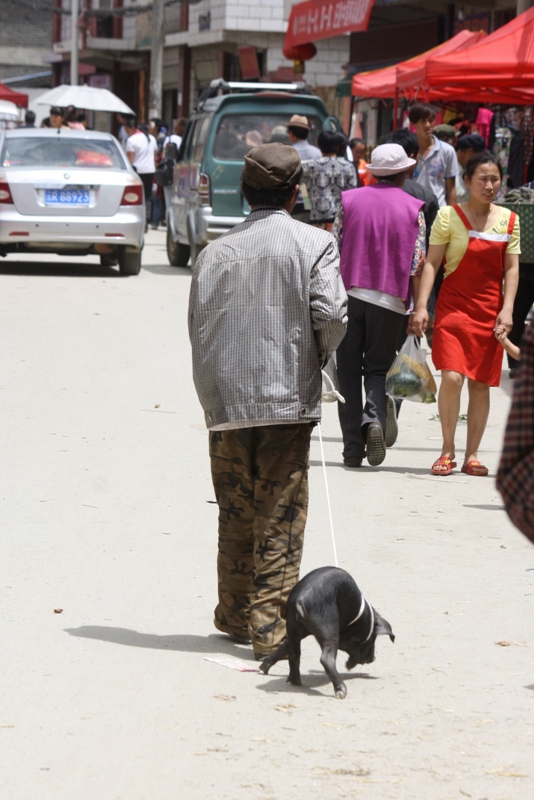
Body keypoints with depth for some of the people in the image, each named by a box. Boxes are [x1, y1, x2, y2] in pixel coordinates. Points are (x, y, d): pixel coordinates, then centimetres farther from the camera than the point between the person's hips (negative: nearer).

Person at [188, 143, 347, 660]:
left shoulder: (215, 253, 7)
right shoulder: (314, 244, -4)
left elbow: (197, 330, 5)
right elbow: (331, 315, -15)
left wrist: (212, 401, 13)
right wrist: (317, 357, 6)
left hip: (226, 403, 3)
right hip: (288, 401, -3)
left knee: (234, 517, 15)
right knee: (280, 521, 1)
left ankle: (235, 617, 24)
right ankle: (269, 627, -2)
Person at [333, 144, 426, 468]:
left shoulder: (350, 200, 5)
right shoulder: (413, 209, 2)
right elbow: (417, 265, -3)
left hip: (348, 295, 1)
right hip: (390, 300, -1)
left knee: (349, 371, 7)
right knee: (377, 368, 11)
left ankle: (353, 447, 2)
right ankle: (374, 418, -18)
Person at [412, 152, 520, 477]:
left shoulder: (509, 220, 8)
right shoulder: (449, 216, -3)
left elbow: (511, 268, 7)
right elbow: (431, 263, -4)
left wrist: (507, 309, -5)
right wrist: (421, 306, -13)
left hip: (490, 312, 3)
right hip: (454, 306, -3)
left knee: (481, 384, 5)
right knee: (452, 377, -16)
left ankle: (472, 455, 15)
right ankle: (448, 451, 0)